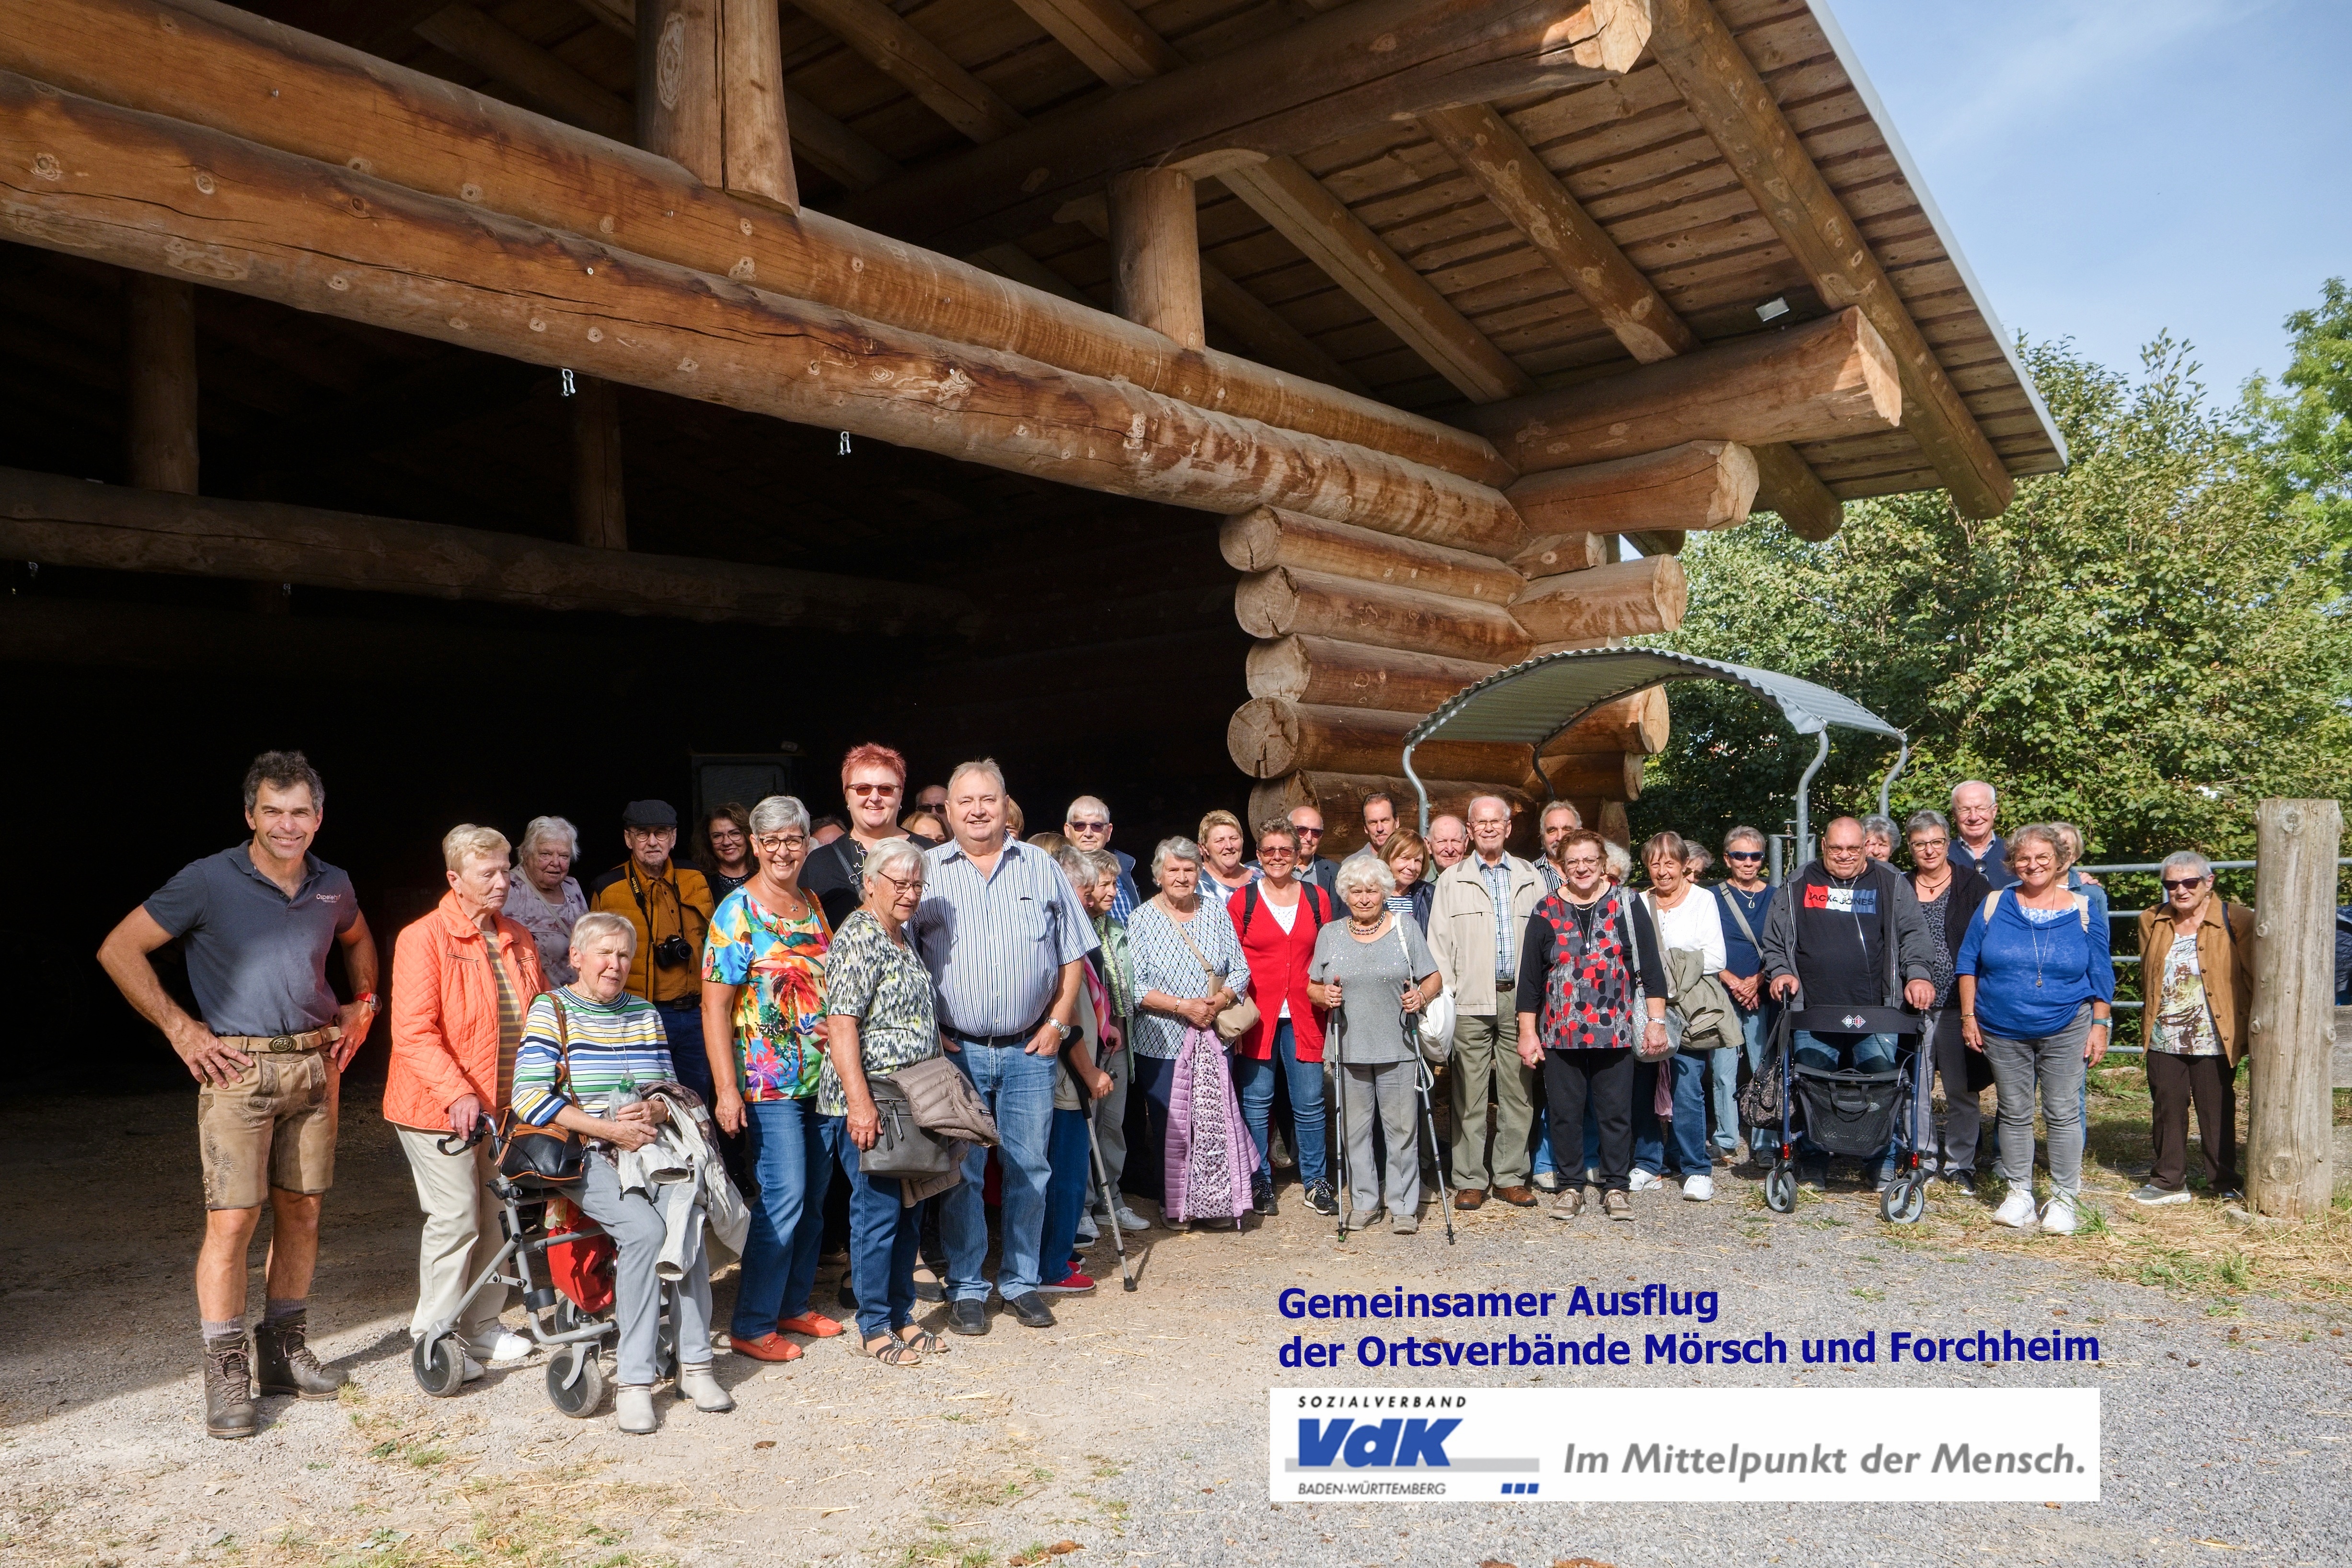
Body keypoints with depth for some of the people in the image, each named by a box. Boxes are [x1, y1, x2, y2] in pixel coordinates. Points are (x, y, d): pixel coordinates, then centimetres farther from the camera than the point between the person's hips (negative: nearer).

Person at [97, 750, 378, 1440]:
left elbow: (358, 941, 29)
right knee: (232, 1219, -8)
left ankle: (284, 1352, 23)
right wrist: (180, 1029, -8)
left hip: (314, 1065, 5)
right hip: (237, 1067, -5)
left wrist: (363, 1007, 16)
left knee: (301, 1211, 10)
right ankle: (225, 1376, 2)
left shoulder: (333, 887, 7)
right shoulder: (210, 881, -7)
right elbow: (119, 950, -5)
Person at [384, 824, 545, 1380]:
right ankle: (434, 1338, 12)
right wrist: (457, 1093, -28)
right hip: (441, 1108, -6)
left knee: (499, 1218, 11)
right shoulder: (423, 938, -11)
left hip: (505, 1107, 6)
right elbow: (413, 1033, -18)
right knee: (455, 1220, -3)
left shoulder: (518, 940, 10)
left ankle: (482, 1328, 25)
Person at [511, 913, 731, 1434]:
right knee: (646, 1229, -30)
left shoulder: (645, 1014, 19)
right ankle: (635, 1380, -22)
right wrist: (608, 1128, -16)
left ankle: (695, 1365, -20)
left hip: (649, 1149, 4)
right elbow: (529, 1098, -8)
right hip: (585, 1156, -4)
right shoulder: (551, 1010, 4)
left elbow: (673, 1089, 16)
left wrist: (657, 1110, -10)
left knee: (687, 1218, -27)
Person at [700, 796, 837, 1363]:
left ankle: (794, 1305, 27)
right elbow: (715, 1005, -12)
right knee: (783, 1201, -8)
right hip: (768, 1082, -7)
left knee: (814, 1199, 12)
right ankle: (752, 1326, 5)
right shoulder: (737, 913, -9)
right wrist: (727, 1090, -17)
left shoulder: (813, 905, 11)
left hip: (820, 1077, 7)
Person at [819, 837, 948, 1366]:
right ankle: (874, 1328, 8)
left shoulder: (902, 937, 16)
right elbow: (842, 1024, -21)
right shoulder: (857, 939, -13)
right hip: (868, 1104, -9)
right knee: (879, 1209, -4)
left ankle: (902, 1315, 24)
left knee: (909, 1210, 13)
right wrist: (859, 1102, -26)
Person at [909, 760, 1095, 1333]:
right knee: (961, 1173, 3)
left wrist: (1058, 1023, 0)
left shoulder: (1042, 868, 8)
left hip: (1030, 1050, 2)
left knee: (1029, 1168, 7)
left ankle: (1021, 1281, 20)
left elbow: (1072, 954, 10)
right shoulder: (926, 872, 3)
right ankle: (966, 1287, 16)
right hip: (956, 1050, -1)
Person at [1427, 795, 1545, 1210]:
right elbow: (1439, 943, 6)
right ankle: (1469, 1180, 6)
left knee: (1518, 1093, 4)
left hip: (1520, 997, 2)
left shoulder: (1531, 879, 13)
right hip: (1471, 1002, -1)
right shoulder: (1451, 881, 10)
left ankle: (1512, 1177, 14)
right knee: (1470, 1095, -1)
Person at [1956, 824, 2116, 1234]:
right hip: (2003, 1032, 1)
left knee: (2063, 1114, 1)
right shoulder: (1994, 905, 1)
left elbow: (2101, 973, 4)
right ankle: (2019, 1193, 19)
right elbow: (1968, 963, 5)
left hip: (2065, 1031, -1)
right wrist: (1969, 1016, 1)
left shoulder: (2082, 910, 0)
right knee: (2014, 1114, 9)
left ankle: (2065, 1198, 11)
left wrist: (2100, 1024, -1)